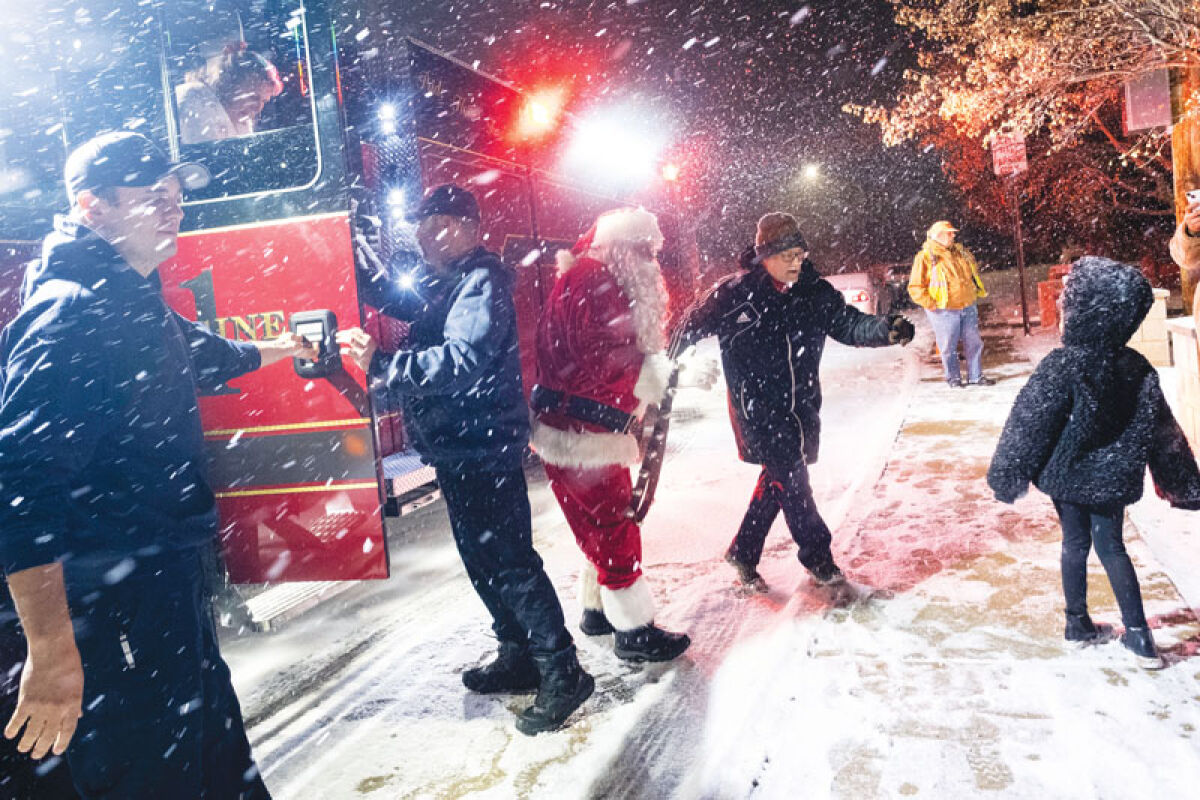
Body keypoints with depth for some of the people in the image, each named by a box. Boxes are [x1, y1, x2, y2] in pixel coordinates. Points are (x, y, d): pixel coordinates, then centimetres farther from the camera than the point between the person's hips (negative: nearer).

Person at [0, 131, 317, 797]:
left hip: (168, 577, 10)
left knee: (214, 738, 23)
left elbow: (196, 355, 34)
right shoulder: (68, 312, -21)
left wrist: (269, 352, 51)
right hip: (110, 601, -10)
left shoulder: (136, 300, 11)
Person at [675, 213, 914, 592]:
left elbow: (850, 324, -6)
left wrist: (885, 329, -26)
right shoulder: (735, 293, -13)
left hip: (800, 406, 5)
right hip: (757, 407, -5)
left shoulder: (815, 291, -1)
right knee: (790, 479, -3)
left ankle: (743, 551, 29)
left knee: (778, 479, 13)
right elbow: (695, 324, -2)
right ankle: (817, 556, 17)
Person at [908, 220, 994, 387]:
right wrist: (930, 303, -16)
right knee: (949, 347, 0)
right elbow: (915, 287, -8)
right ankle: (953, 378, 14)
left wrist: (977, 291, 19)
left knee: (974, 343, 9)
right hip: (944, 311, -6)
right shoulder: (925, 257, -7)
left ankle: (975, 376, 19)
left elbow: (973, 272, 29)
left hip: (968, 308, 6)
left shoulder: (961, 252, 12)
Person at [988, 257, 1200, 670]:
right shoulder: (1138, 368, -6)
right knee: (1111, 547, 16)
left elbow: (1029, 426, -17)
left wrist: (1007, 476, -7)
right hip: (1113, 477, 3)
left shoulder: (1061, 367, -22)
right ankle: (1137, 631, 15)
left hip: (1068, 475, -3)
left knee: (1075, 545, 13)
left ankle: (1078, 622, 26)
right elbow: (1163, 433, 1)